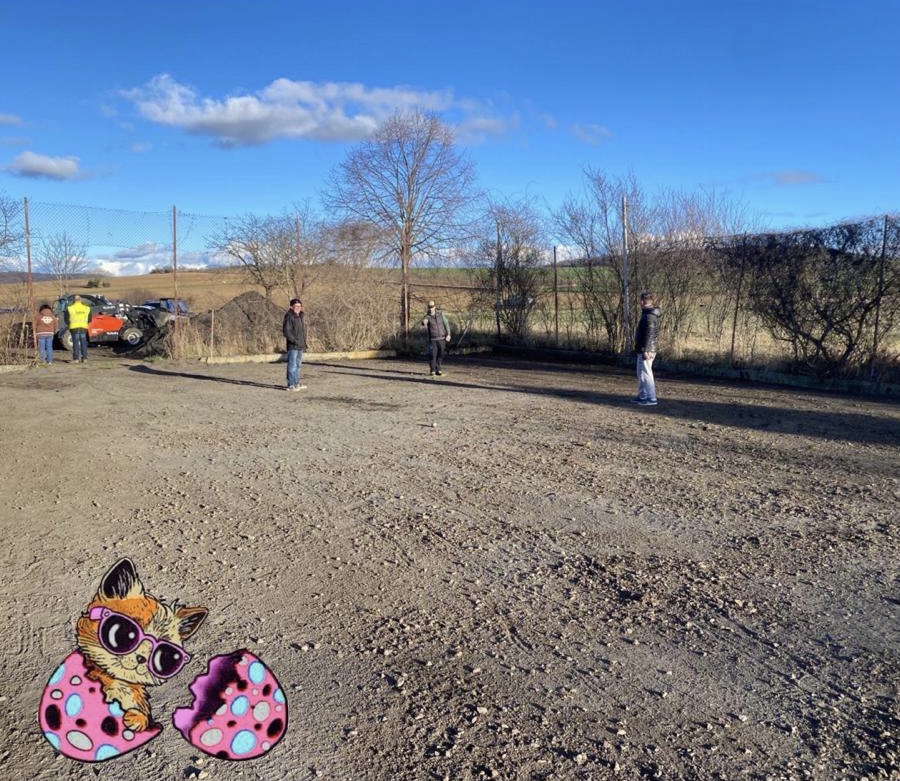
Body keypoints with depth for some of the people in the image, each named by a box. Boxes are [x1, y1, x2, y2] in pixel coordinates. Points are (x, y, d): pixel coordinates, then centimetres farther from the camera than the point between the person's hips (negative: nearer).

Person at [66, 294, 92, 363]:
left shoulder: (70, 308, -3)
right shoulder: (87, 308, 5)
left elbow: (66, 320, 0)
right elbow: (89, 320, 11)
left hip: (74, 328, -2)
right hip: (83, 328, 2)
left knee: (75, 343, 1)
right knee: (83, 343, 8)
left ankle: (76, 359, 0)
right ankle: (84, 358, 7)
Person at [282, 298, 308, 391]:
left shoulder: (300, 317, 16)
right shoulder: (289, 317, -12)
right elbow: (286, 331, -18)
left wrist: (304, 342, 16)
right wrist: (294, 341, -21)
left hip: (300, 346, 9)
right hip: (293, 346, -9)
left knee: (298, 365, 14)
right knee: (292, 365, -8)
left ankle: (296, 384, 22)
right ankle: (291, 385, -4)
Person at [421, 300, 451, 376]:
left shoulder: (440, 313, -1)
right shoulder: (427, 317, -6)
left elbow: (446, 324, 3)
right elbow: (424, 322, -29)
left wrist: (448, 334, -3)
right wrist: (424, 323, -54)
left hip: (442, 338, 2)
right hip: (433, 339, -2)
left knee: (440, 355, 7)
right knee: (432, 355, -6)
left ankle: (438, 369, 21)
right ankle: (433, 371, 4)